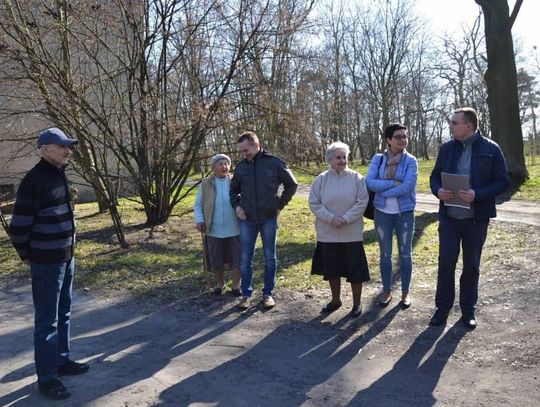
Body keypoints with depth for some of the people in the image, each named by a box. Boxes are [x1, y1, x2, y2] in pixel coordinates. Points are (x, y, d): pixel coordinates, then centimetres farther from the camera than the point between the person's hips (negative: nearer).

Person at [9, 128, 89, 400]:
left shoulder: (59, 174, 8)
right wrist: (27, 255, -3)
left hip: (67, 258, 8)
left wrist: (69, 249, 15)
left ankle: (62, 361, 34)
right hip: (46, 263, -8)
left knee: (63, 314, 19)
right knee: (47, 321, 2)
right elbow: (18, 226, -17)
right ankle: (46, 377, 15)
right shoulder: (34, 180, -19)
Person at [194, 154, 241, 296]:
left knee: (237, 258, 7)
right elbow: (198, 204, 6)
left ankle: (236, 285, 25)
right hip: (214, 230, 1)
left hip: (234, 229, 0)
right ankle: (220, 283, 35)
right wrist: (199, 221, -7)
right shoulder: (206, 184, 0)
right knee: (216, 260, 13)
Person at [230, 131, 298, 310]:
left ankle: (268, 293, 21)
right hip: (247, 219, 2)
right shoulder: (241, 166, 2)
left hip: (269, 218, -2)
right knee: (245, 259, 4)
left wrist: (280, 205, 2)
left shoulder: (275, 163, -6)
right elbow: (234, 190, 18)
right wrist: (236, 205, 2)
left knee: (270, 257, 7)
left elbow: (291, 184, 6)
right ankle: (246, 294, 17)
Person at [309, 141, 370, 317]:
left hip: (351, 234, -2)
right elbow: (314, 203, -3)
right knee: (332, 268, 14)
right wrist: (331, 218, -15)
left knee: (355, 268, 4)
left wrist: (345, 219, -18)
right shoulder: (321, 179, 0)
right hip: (328, 233, 2)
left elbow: (362, 202, -8)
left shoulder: (356, 178, -4)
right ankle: (336, 299, 33)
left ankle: (357, 303, 21)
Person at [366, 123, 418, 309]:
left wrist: (383, 191, -13)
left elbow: (408, 186, -18)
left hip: (405, 213, -1)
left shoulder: (411, 161, -6)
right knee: (385, 254, 11)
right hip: (382, 212, 2)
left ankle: (405, 292, 24)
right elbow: (369, 182, -12)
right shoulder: (377, 159, -1)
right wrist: (393, 183, -18)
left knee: (405, 253, 9)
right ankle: (387, 291, 26)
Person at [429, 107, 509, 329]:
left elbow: (502, 182, -6)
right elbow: (435, 176, 10)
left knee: (472, 265, 10)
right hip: (449, 216, 2)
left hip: (477, 218, -2)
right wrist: (438, 190, -12)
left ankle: (468, 310, 25)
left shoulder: (491, 149, -6)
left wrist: (477, 195, -21)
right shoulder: (446, 148, 4)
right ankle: (443, 307, 19)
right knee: (445, 262, 4)